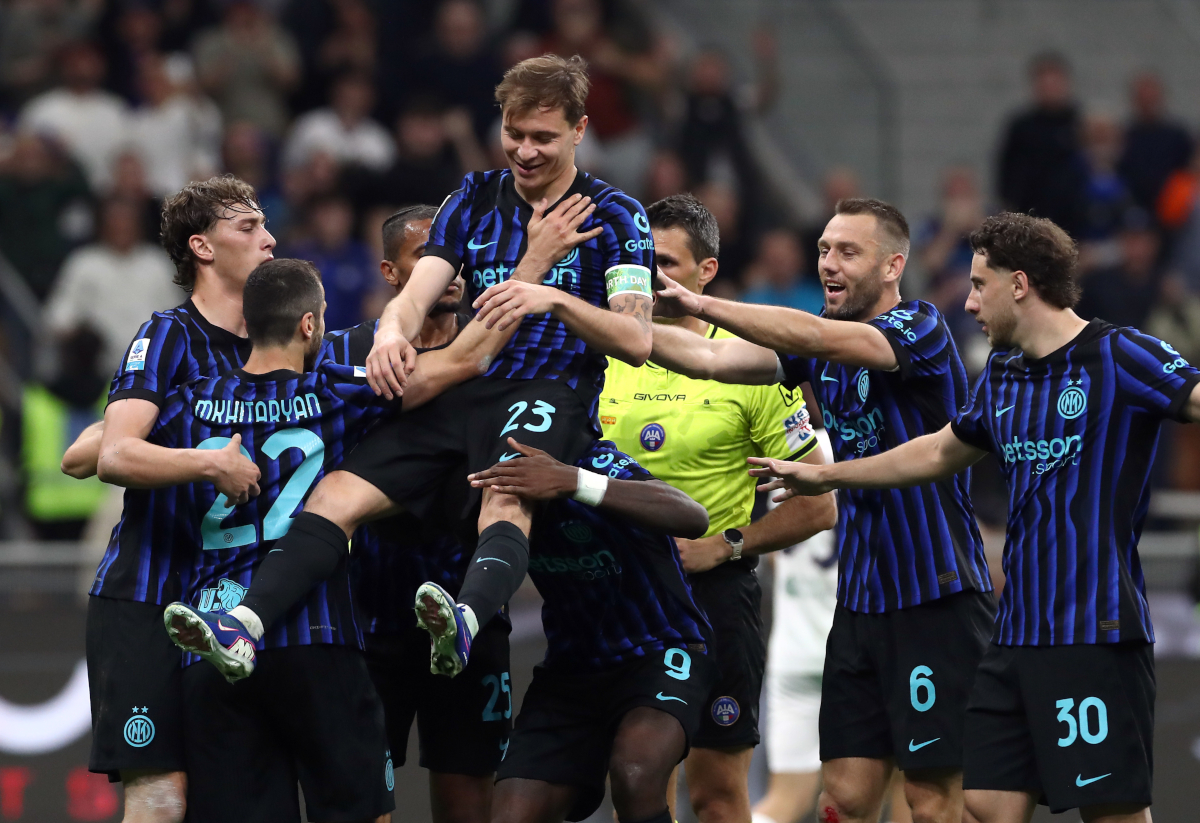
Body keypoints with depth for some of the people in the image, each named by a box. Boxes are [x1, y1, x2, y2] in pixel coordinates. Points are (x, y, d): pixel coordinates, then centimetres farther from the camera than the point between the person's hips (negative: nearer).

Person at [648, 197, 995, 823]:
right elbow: (714, 359, 2)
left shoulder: (920, 328, -11)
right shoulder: (824, 348, 11)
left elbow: (815, 338, -28)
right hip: (860, 601, 7)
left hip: (937, 600, -7)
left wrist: (702, 304, -33)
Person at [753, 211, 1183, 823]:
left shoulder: (1119, 357, -8)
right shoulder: (1002, 375, 17)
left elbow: (1193, 395, -21)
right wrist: (824, 476, 40)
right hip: (1017, 633, 8)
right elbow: (939, 453, 33)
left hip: (1097, 631, -8)